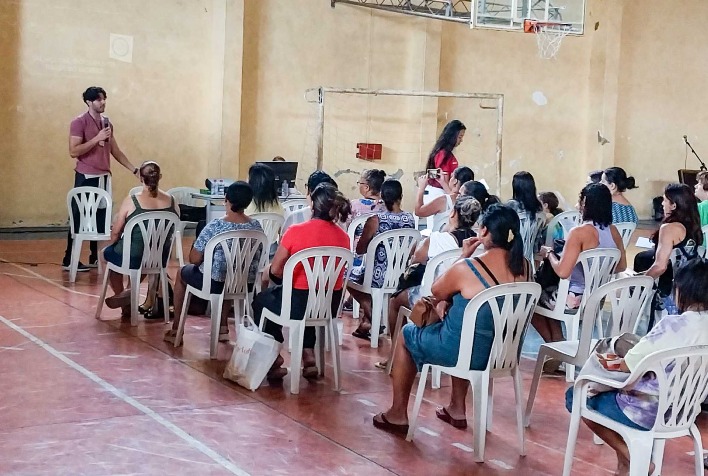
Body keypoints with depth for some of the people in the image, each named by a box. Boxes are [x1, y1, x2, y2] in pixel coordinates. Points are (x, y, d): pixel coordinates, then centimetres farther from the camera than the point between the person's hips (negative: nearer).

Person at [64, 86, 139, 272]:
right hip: (86, 177, -6)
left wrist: (134, 169, 13)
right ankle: (69, 259, 2)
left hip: (104, 177, 6)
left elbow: (115, 151, 17)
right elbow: (74, 151, -16)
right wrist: (97, 138, -20)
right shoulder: (79, 122, -9)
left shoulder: (107, 123, 12)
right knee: (80, 218, -3)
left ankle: (95, 257, 15)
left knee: (101, 219, 7)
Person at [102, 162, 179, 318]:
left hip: (133, 258, -3)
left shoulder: (131, 201, -15)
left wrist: (114, 244, 13)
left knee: (107, 252, 28)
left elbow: (115, 233, -8)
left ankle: (121, 294, 32)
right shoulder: (171, 201, -6)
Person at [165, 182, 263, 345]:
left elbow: (195, 259, -14)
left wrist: (206, 255, 10)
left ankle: (176, 330, 33)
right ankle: (223, 328, 43)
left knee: (183, 272, 27)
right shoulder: (257, 227, -6)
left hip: (216, 283, -4)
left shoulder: (215, 226, -20)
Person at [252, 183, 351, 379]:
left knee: (262, 300, 27)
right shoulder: (343, 237, -4)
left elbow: (275, 270, -8)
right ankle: (309, 355, 27)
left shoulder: (296, 231, -16)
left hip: (298, 304, -4)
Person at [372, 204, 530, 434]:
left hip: (468, 352, -6)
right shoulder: (523, 266, -7)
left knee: (407, 333, 23)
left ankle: (398, 414, 30)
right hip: (503, 352, 6)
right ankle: (457, 409, 42)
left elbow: (436, 292, -3)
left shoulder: (467, 268, -25)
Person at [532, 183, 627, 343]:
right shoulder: (613, 231, -2)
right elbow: (621, 266, 10)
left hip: (575, 300, -7)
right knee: (548, 291, 31)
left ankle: (553, 343, 24)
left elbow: (562, 272, -28)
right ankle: (558, 343, 26)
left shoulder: (579, 232, -23)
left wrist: (549, 253, -10)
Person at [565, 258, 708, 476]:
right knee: (614, 391, 31)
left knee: (575, 396, 12)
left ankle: (631, 458, 7)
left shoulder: (673, 324, -24)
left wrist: (609, 362, 5)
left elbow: (627, 365, -16)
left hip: (650, 412, -8)